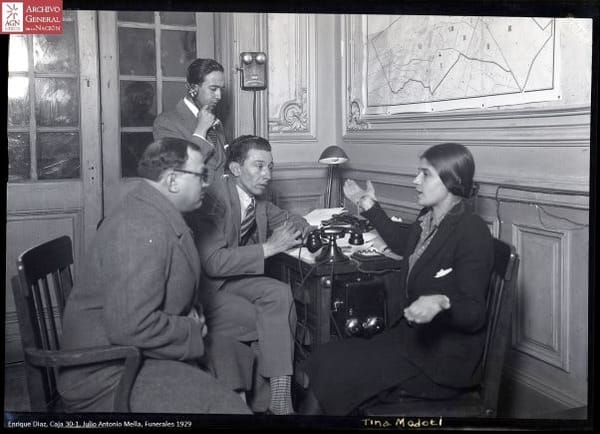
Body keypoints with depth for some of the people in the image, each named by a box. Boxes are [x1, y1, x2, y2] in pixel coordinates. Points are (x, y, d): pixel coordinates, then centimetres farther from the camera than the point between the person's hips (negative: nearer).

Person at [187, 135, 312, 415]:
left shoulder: (257, 200, 3)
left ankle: (279, 395, -18)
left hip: (232, 279, 7)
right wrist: (269, 247, -26)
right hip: (204, 287, -7)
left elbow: (292, 221, 18)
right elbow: (214, 263, -28)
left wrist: (295, 231, -8)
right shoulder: (214, 199, -21)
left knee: (281, 294, -20)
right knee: (270, 321, -20)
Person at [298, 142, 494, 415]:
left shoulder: (472, 232, -19)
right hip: (412, 334, 8)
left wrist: (442, 302, -41)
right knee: (326, 359, -8)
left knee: (331, 367, -16)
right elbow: (403, 245, 30)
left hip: (444, 360, -8)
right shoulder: (428, 218, 5)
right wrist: (370, 207, 28)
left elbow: (475, 314, -21)